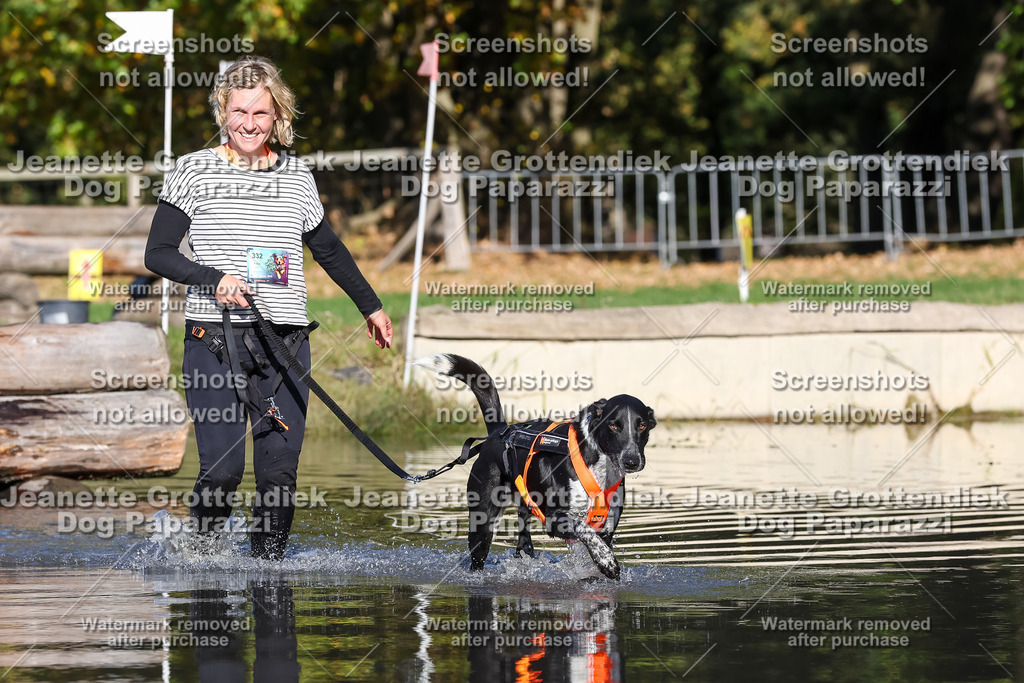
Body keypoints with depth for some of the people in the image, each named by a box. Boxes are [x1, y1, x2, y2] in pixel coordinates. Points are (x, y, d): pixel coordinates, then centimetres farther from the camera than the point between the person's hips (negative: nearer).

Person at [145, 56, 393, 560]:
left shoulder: (297, 178, 12)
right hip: (214, 340, -3)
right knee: (221, 470, -11)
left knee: (279, 469, -3)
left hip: (285, 342, 3)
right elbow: (157, 253, 0)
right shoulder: (193, 172, 2)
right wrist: (214, 278, -16)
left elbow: (328, 250, 25)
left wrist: (371, 307, 30)